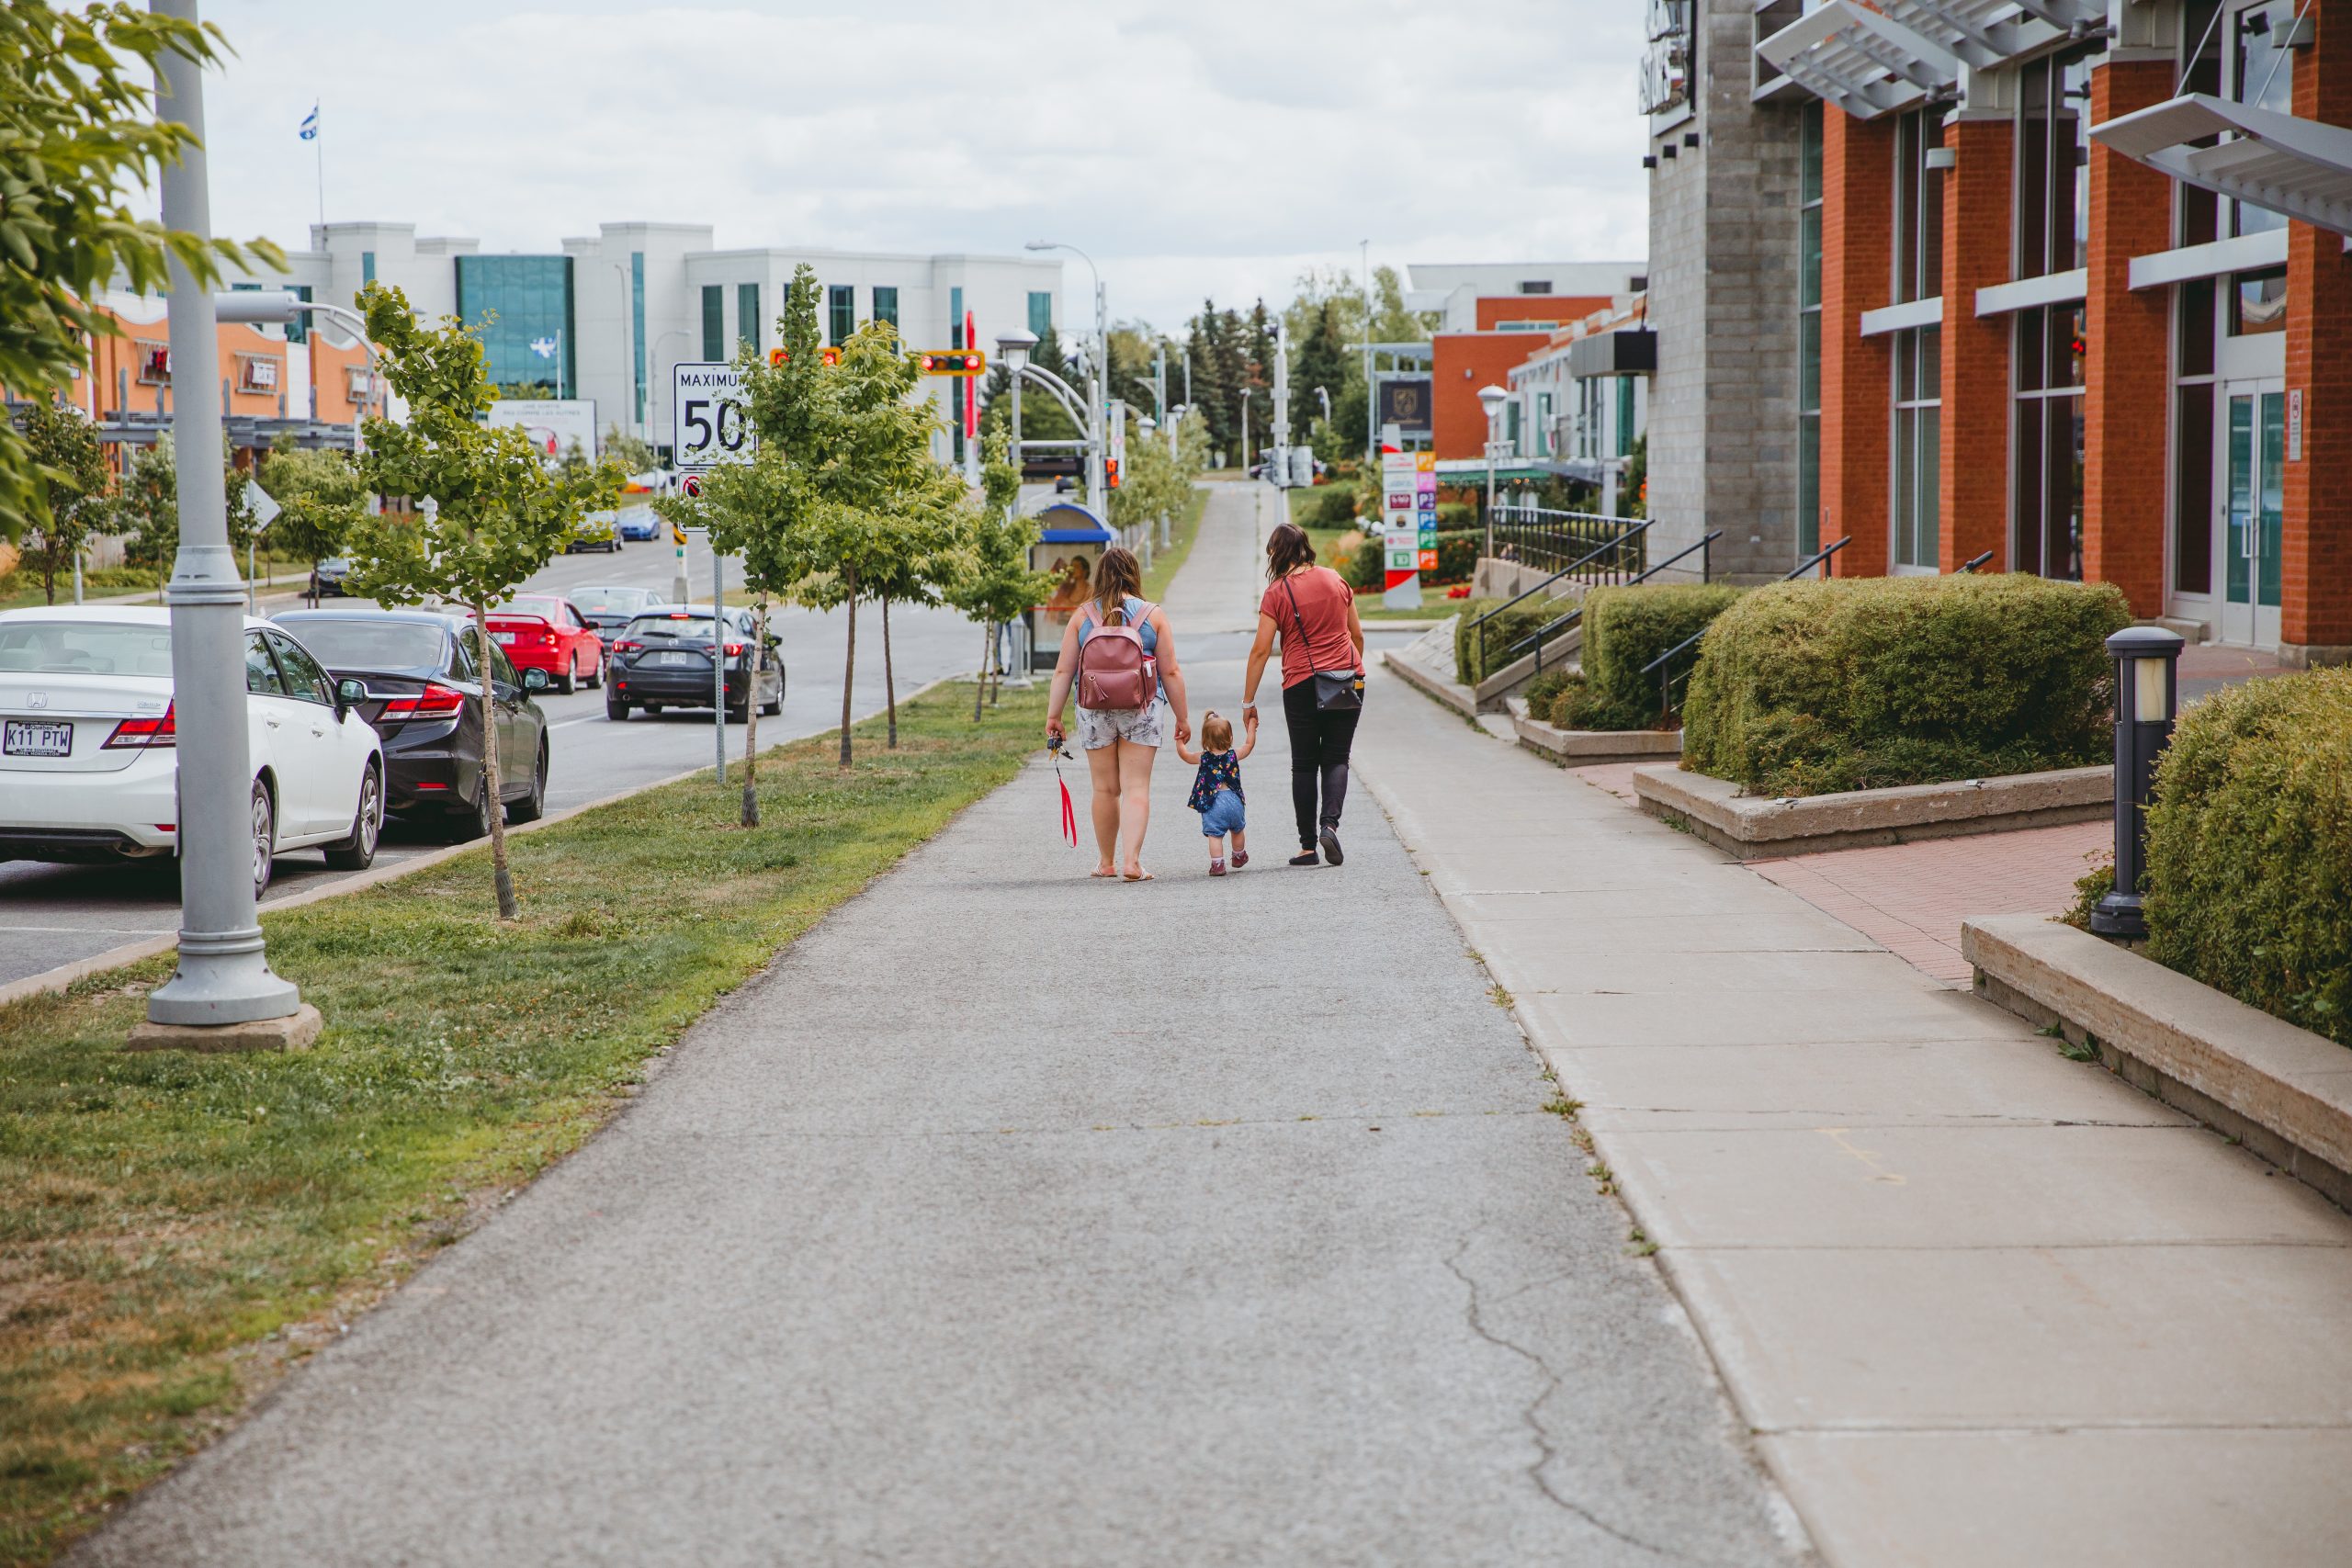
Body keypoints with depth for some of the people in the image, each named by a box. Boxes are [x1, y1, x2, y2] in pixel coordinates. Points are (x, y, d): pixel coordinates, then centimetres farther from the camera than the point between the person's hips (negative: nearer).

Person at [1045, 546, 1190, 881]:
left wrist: (1053, 715, 7)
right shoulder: (1153, 615, 0)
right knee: (1136, 788, 0)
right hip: (1141, 711, -1)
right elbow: (1170, 672, 0)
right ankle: (1132, 861, -11)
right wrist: (1183, 717, 8)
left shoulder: (1082, 616, 2)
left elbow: (1063, 671, 1)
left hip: (1095, 711, 1)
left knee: (1105, 789, 12)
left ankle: (1106, 862, 23)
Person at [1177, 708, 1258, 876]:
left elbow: (1183, 754, 12)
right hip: (1234, 801, 3)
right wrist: (1251, 726, 28)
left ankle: (1217, 864, -10)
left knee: (1214, 834, -1)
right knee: (1238, 830, 24)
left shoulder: (1203, 758, -1)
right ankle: (1239, 857, 41)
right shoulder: (1234, 756, 2)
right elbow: (1249, 745, 17)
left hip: (1212, 803, -3)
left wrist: (1179, 739, 26)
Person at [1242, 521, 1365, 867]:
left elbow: (1261, 650, -7)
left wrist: (1248, 701, -1)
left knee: (1304, 765, 8)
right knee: (1336, 758, 9)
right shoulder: (1335, 580, 5)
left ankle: (1308, 845, 8)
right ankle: (1330, 823, -14)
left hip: (1302, 685, -3)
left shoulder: (1277, 592, -7)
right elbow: (1357, 635, 11)